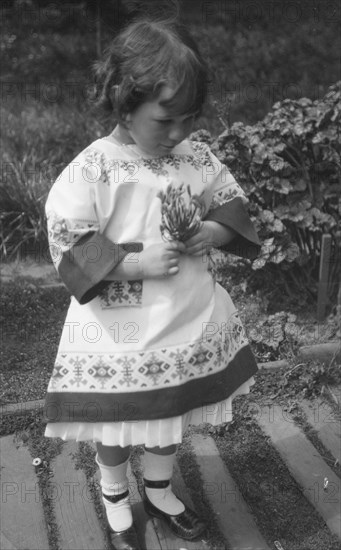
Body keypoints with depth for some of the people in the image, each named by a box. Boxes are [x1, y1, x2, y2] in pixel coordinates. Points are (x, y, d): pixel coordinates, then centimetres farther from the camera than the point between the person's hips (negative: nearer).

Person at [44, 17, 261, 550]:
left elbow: (233, 207, 9)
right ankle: (116, 505, 44)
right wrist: (138, 262, -26)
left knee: (173, 415, 22)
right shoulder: (90, 169, -18)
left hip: (190, 324, 5)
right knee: (116, 429, 14)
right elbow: (69, 250, -18)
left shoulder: (198, 157, -2)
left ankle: (160, 492, 49)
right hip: (120, 334, -4)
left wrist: (216, 231, -13)